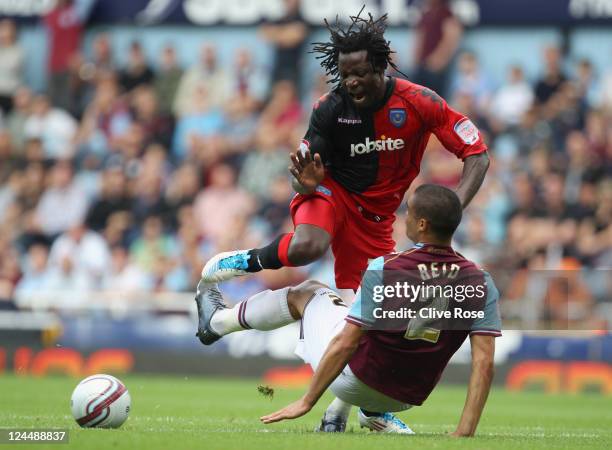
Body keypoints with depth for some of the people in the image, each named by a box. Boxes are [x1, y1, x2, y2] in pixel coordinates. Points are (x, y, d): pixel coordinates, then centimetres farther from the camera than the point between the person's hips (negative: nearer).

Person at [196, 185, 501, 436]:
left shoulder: (384, 269, -23)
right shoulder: (480, 284, -15)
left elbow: (345, 344, -22)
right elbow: (484, 363, -20)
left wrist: (307, 401, -14)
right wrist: (464, 434, -17)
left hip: (351, 382, -3)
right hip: (408, 398, 3)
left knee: (307, 292, 23)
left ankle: (216, 320, 45)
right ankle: (374, 415, 26)